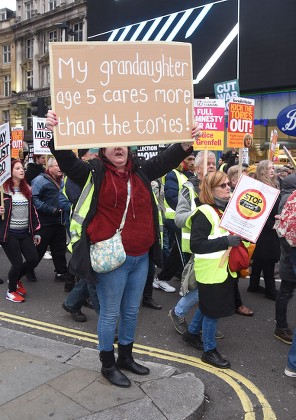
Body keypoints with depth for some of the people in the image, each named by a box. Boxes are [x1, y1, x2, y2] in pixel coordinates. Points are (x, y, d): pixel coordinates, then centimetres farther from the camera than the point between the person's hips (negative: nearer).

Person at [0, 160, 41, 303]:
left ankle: (16, 279, 31)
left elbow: (32, 211, 13)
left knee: (33, 259, 1)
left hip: (25, 232, 6)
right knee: (17, 263, -4)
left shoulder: (27, 189, 10)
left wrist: (36, 232, 12)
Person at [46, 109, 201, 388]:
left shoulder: (140, 172, 9)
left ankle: (126, 357, 40)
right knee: (110, 314, 8)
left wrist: (188, 142, 3)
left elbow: (166, 159, 13)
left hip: (140, 257, 6)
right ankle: (108, 365, 28)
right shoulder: (94, 173, -6)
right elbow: (67, 160, -18)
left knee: (131, 312, 20)